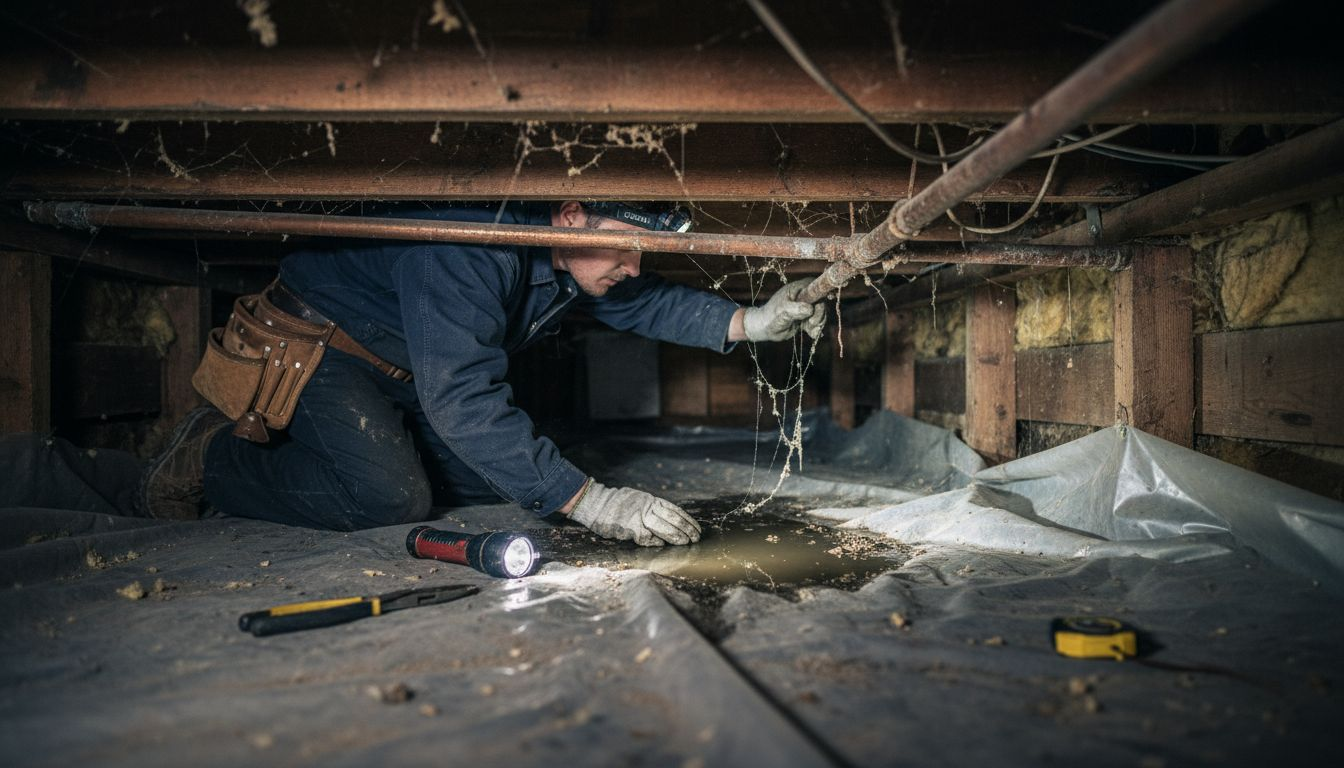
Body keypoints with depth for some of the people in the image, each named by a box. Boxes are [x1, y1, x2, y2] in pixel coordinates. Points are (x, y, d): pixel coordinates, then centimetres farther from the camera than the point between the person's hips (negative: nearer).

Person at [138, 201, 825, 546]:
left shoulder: (580, 260, -11)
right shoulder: (468, 251, -39)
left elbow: (646, 301, 2)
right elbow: (460, 397, -45)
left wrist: (751, 323, -14)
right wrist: (587, 501, -48)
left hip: (404, 373, 8)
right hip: (319, 342, -8)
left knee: (498, 477, 2)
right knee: (390, 498, -25)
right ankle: (206, 459, -3)